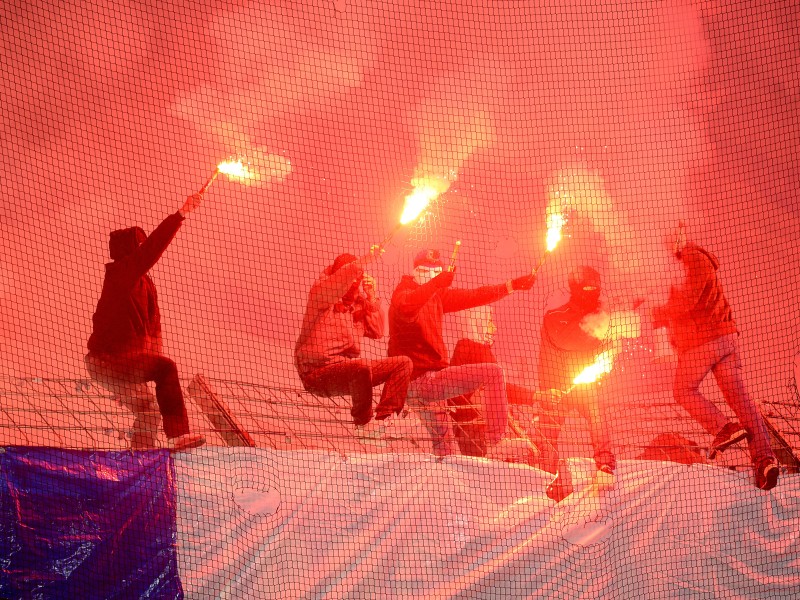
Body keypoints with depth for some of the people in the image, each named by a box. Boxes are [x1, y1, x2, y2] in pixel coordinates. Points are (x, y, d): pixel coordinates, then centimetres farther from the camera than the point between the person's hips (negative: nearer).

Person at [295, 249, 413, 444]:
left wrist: (371, 297, 6)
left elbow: (377, 332, 11)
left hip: (347, 368, 8)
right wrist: (369, 258, -11)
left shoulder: (358, 301, 15)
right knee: (361, 367, -38)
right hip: (318, 374, -8)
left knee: (403, 363, 1)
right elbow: (352, 271, -25)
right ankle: (364, 424, -16)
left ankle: (383, 418, -12)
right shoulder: (322, 292, -7)